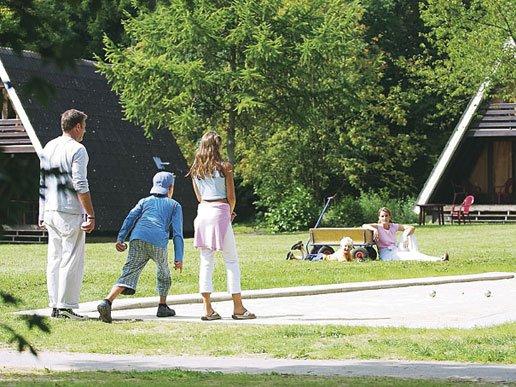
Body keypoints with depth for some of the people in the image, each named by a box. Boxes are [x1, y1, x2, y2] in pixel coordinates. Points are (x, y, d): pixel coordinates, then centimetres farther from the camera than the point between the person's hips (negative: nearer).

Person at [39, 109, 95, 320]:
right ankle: (66, 306, -5)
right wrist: (91, 215, -15)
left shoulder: (48, 148, 13)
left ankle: (54, 306, 13)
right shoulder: (77, 149, -10)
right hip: (70, 213, -8)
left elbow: (42, 184, 16)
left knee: (54, 260, 11)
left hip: (50, 212, 8)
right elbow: (80, 186, -16)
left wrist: (42, 213, 21)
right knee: (72, 260, -4)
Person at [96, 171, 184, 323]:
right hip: (158, 242, -2)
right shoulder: (174, 205, 23)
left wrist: (120, 239, 4)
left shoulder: (145, 201, 30)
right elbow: (177, 232, 11)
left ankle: (107, 302, -31)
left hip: (138, 238, 2)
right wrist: (178, 258, 6)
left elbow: (130, 218, 12)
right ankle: (162, 307, 32)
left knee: (128, 274, -9)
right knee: (163, 271, 26)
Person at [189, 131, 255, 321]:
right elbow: (231, 197, -5)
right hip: (220, 212, -5)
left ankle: (208, 309, 2)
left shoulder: (195, 170, 9)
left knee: (206, 261, 6)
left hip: (202, 212, 5)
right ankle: (238, 308, 3)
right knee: (231, 260, 3)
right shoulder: (224, 167, -6)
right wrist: (230, 212, 16)